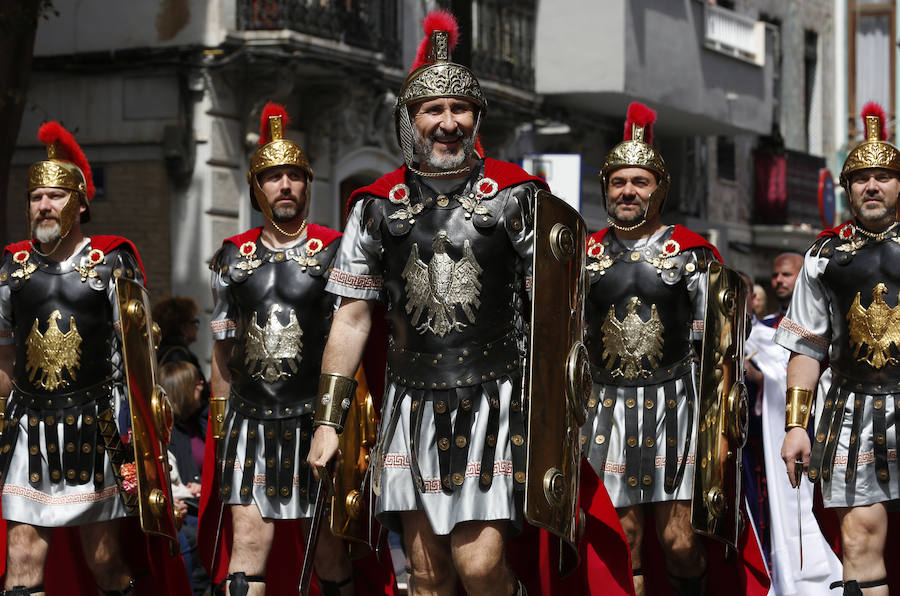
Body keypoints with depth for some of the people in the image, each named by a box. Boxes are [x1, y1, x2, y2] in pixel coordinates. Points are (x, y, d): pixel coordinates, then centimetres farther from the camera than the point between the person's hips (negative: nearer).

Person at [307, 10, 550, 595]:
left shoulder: (513, 195, 1)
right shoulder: (379, 205, 6)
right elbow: (353, 318, 9)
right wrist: (328, 420, 4)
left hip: (494, 403, -2)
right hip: (414, 407, 2)